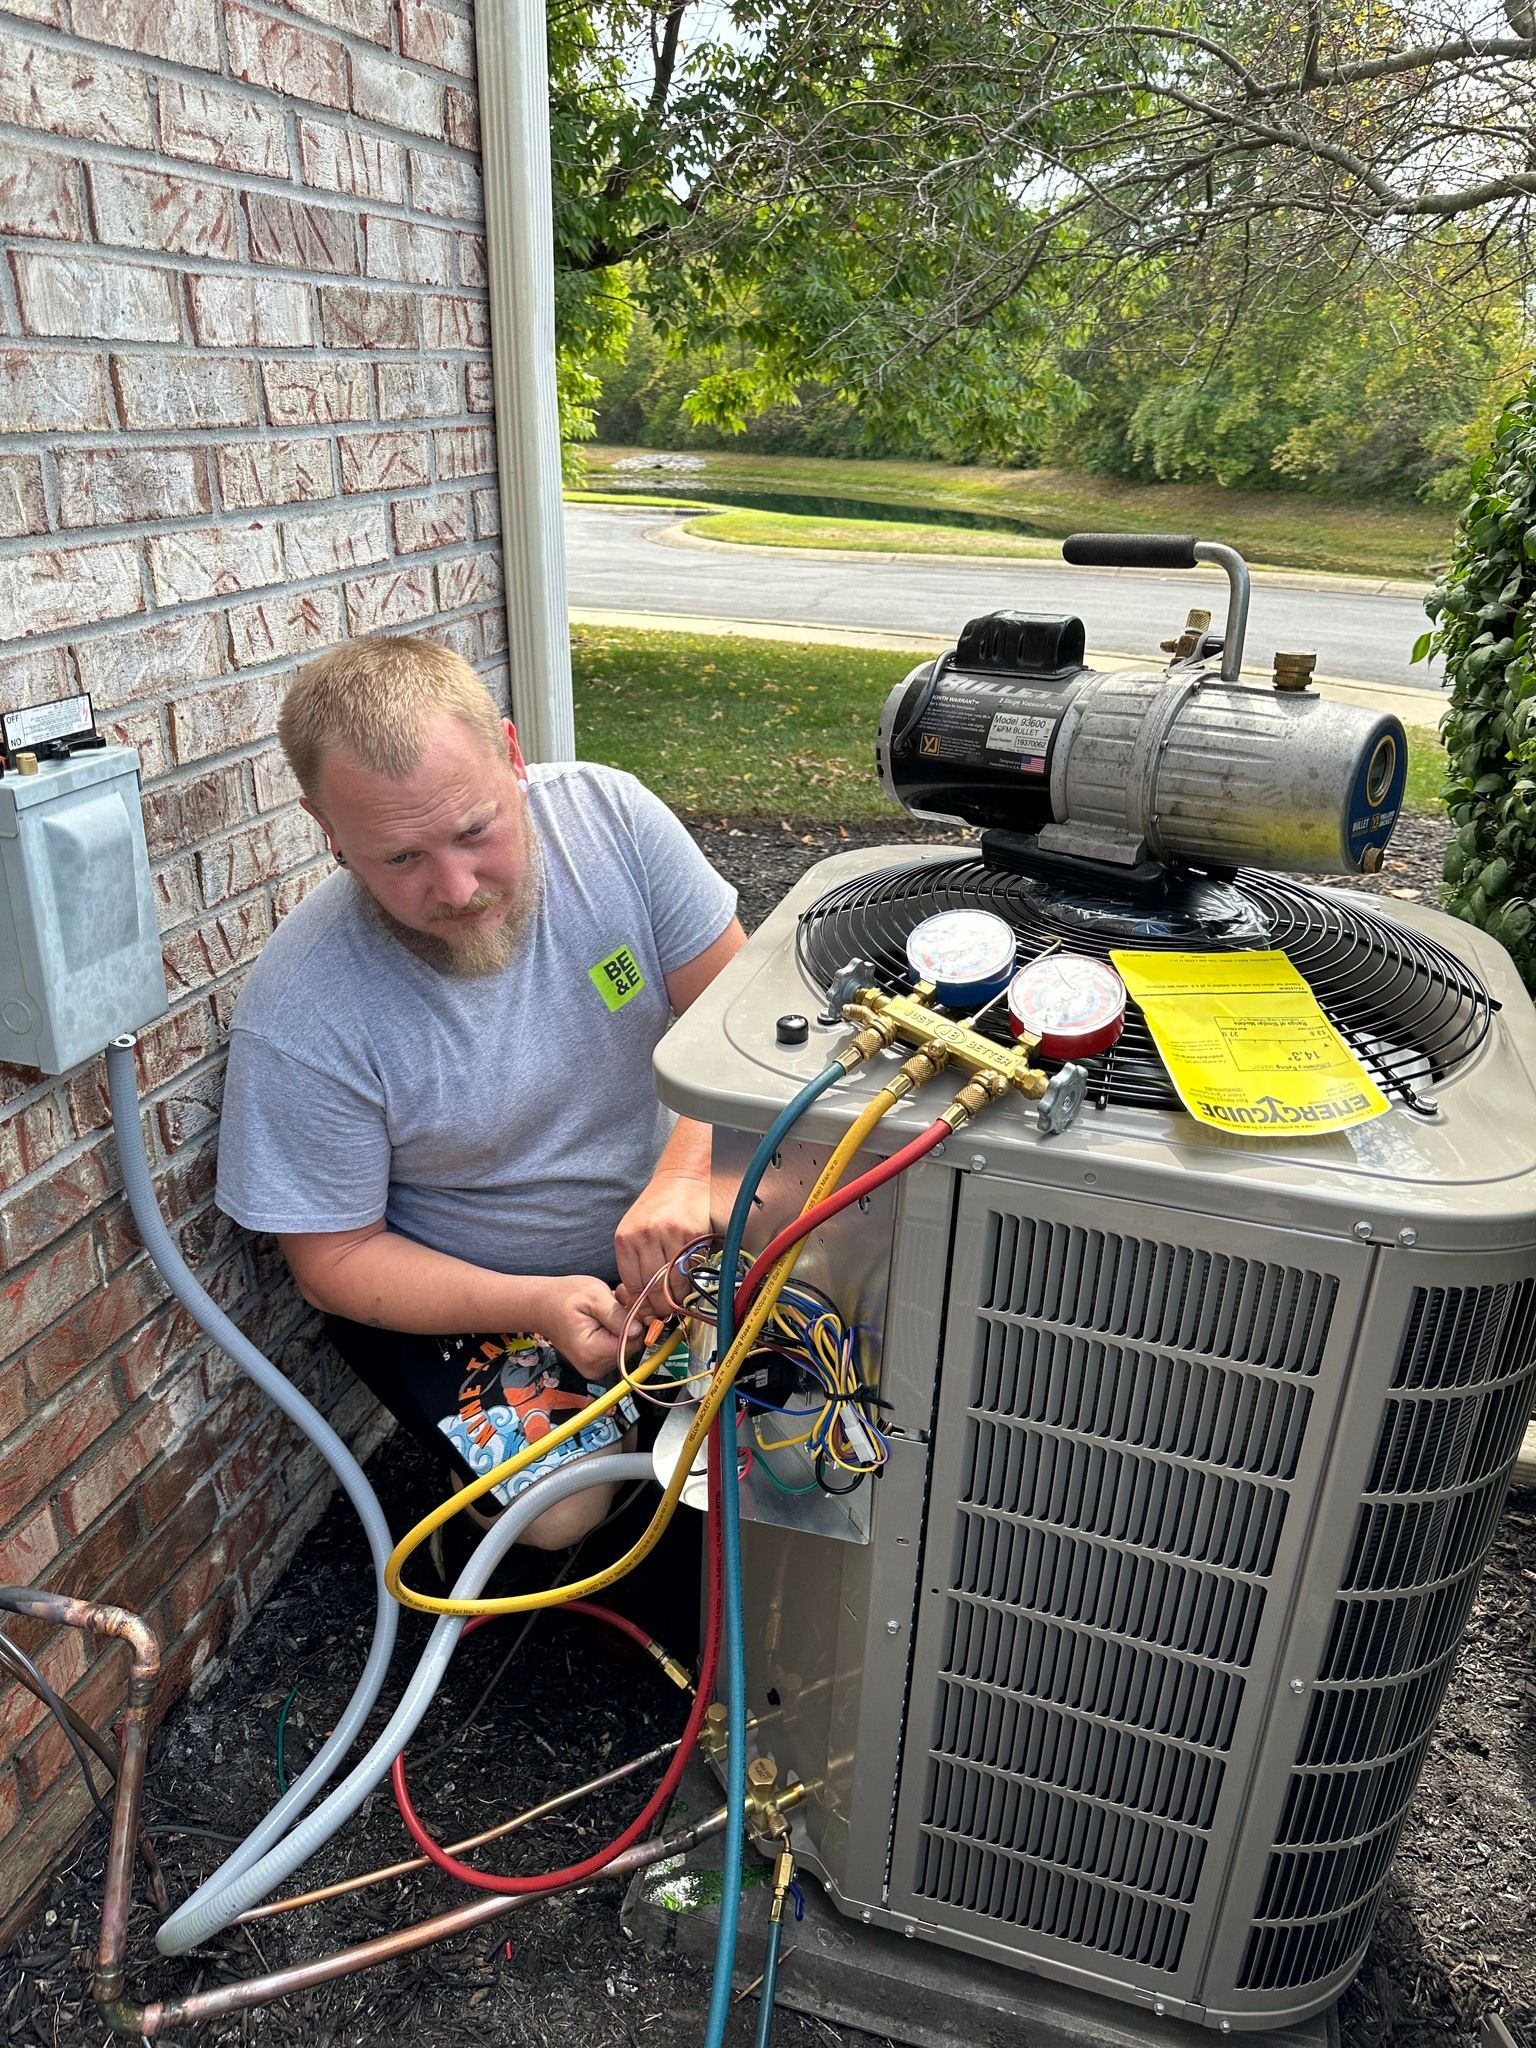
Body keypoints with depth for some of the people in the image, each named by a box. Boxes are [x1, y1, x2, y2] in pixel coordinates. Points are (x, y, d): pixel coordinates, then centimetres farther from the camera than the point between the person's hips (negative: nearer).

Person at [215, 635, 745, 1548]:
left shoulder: (608, 813, -20)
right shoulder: (301, 1018, -26)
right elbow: (336, 1257, -15)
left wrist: (685, 1176, -34)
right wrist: (537, 1307, -29)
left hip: (656, 1220, 3)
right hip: (447, 1285, -2)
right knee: (563, 1508, -18)